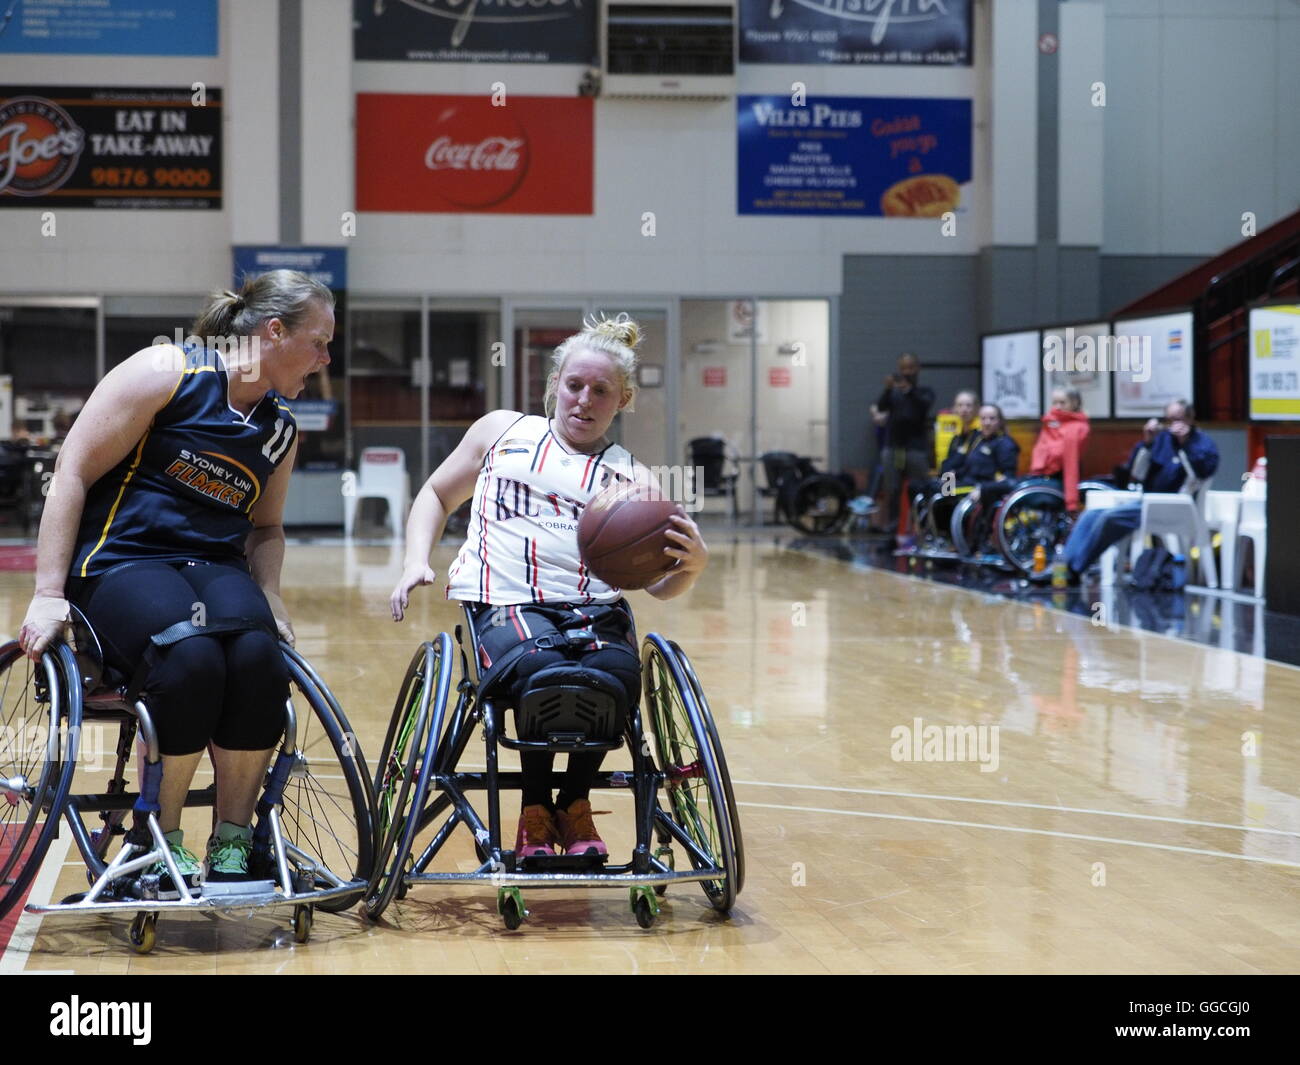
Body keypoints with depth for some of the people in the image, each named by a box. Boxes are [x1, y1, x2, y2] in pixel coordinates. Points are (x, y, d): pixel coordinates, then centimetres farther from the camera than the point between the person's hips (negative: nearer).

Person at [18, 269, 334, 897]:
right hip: (119, 563, -5)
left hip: (216, 567, 5)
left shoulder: (280, 428, 15)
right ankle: (162, 840, -15)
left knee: (258, 654, -30)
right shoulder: (167, 372, -5)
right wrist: (48, 594, -12)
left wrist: (271, 600, 6)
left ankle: (233, 840, -15)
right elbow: (73, 472, -6)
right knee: (193, 659, -35)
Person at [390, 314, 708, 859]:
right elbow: (437, 495, 27)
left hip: (596, 609, 1)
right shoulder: (502, 431, 19)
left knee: (617, 675, -34)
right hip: (507, 604, -1)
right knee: (544, 673, -36)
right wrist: (416, 561, 8)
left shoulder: (630, 476, 16)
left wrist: (693, 563, -17)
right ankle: (534, 810, -8)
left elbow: (659, 583, 7)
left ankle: (575, 803, -5)